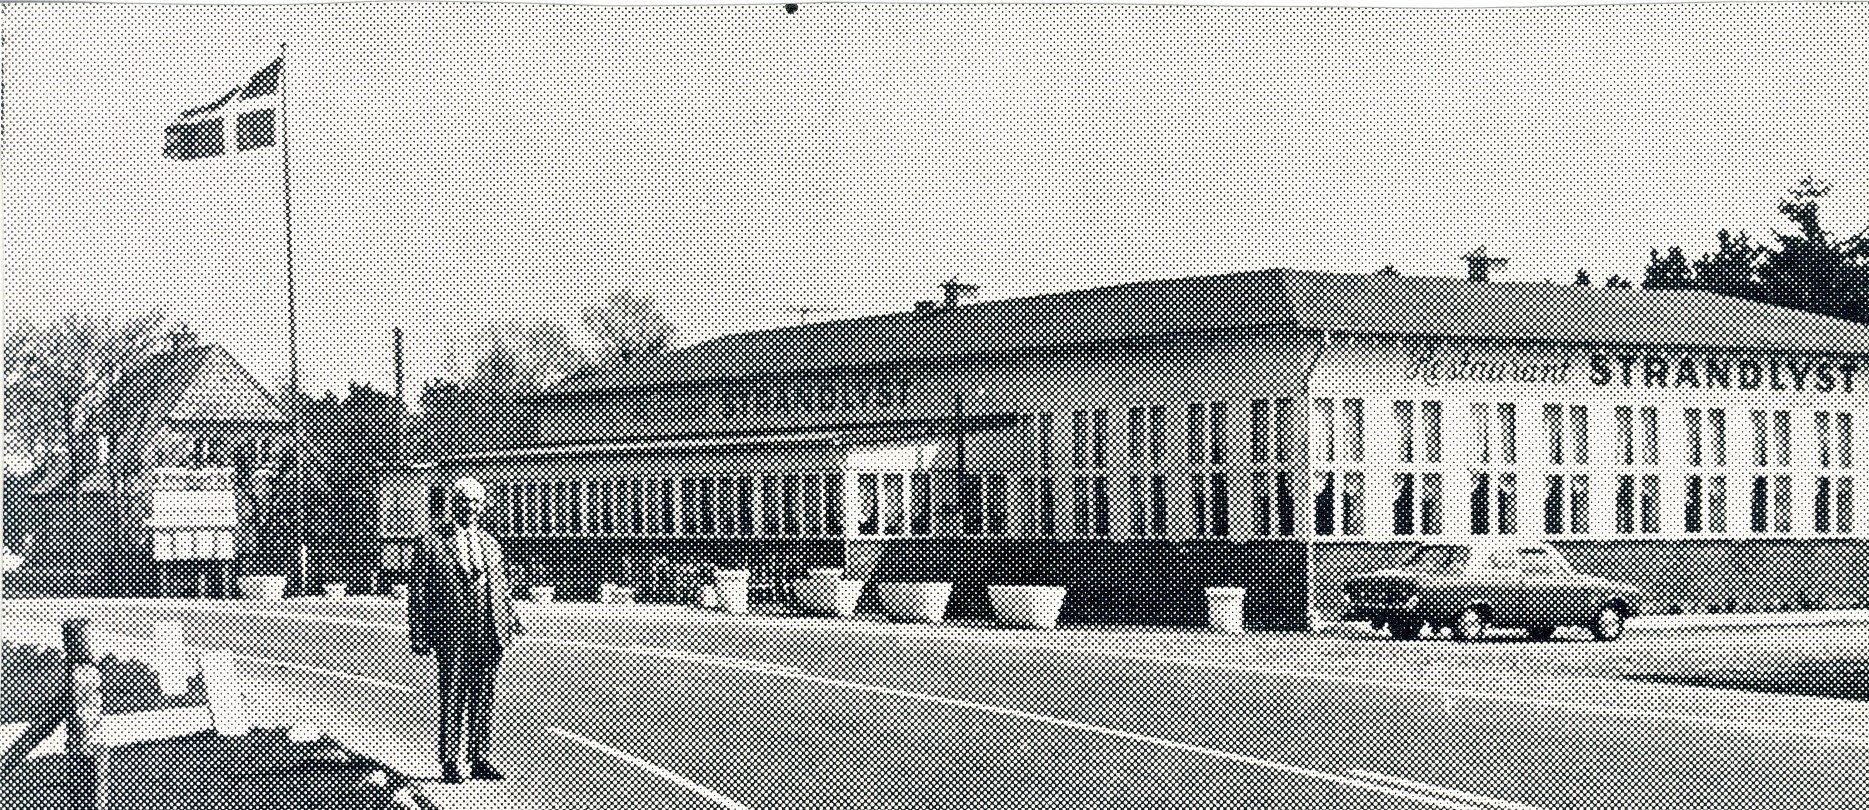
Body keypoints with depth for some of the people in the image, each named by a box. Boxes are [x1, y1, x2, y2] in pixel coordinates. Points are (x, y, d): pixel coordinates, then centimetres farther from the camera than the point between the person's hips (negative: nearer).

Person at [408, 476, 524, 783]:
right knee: (453, 700, -1)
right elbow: (418, 593, -3)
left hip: (488, 634, 5)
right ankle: (450, 763, 5)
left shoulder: (488, 543, 15)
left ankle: (478, 759, 16)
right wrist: (420, 636, -7)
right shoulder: (432, 543, -1)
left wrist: (510, 620, 12)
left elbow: (502, 586, 21)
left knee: (482, 698, 9)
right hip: (452, 634, -5)